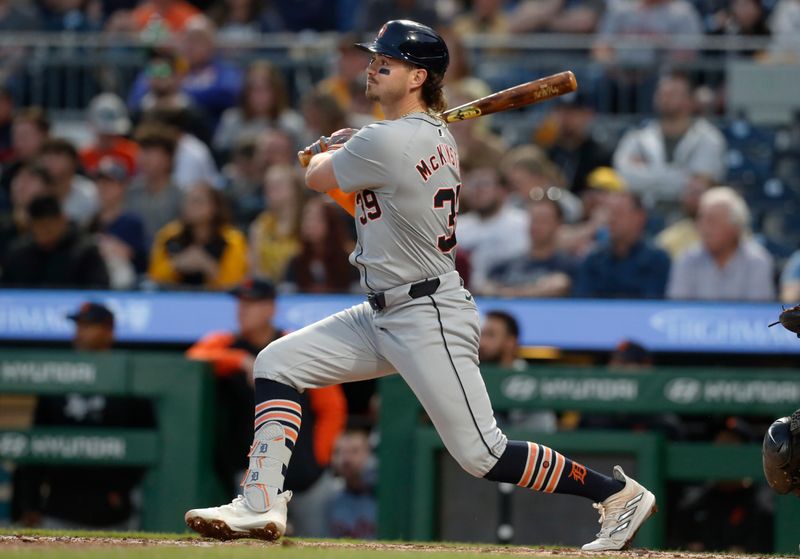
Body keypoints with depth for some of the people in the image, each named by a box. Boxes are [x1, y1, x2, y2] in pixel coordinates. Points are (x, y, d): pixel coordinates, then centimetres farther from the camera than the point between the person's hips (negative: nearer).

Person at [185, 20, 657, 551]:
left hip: (431, 319, -11)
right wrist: (339, 158, 18)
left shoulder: (386, 143, -21)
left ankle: (619, 492, 4)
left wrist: (324, 155, 18)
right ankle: (262, 504, 2)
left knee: (483, 454, -8)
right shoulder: (438, 137, 9)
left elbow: (317, 177, -4)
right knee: (277, 362, 6)